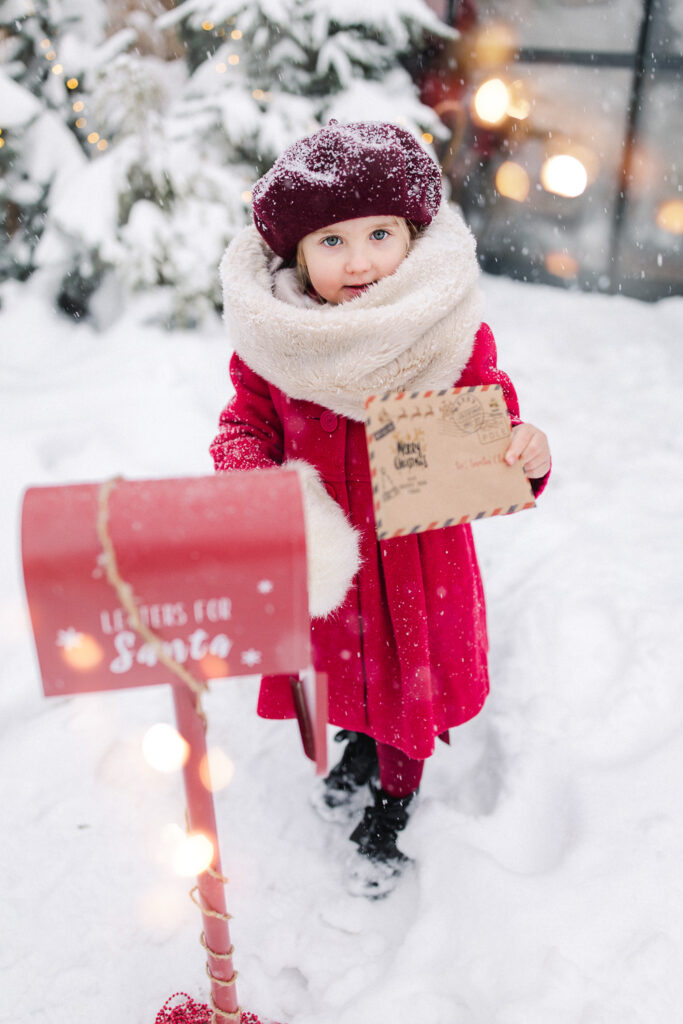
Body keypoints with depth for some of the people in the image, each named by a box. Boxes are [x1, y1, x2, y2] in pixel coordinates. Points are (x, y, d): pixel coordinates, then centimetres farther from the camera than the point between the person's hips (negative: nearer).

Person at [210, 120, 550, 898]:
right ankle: (359, 744, 63)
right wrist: (243, 473, -22)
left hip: (418, 560, -2)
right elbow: (246, 423, 1)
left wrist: (526, 459, -34)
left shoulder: (454, 337, -18)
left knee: (408, 681, 19)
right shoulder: (271, 338, -14)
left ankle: (392, 801, 50)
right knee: (339, 665, 27)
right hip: (321, 558, 2)